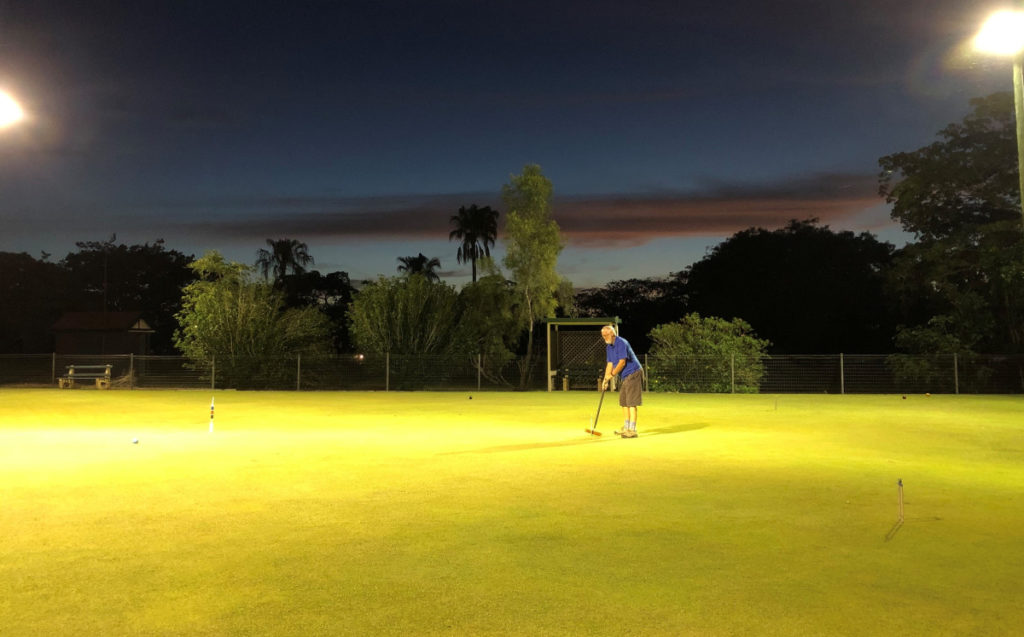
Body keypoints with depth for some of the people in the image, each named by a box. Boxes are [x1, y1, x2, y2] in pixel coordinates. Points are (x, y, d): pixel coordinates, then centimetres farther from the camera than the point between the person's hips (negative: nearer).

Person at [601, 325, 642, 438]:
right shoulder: (609, 347, 11)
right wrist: (606, 380, 3)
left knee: (631, 403, -11)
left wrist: (612, 375, -18)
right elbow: (610, 364, 12)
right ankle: (626, 428, 22)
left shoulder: (621, 343, -18)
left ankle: (632, 430, -10)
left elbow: (622, 362, -22)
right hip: (623, 377, 10)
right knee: (623, 402, 13)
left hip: (633, 374, -10)